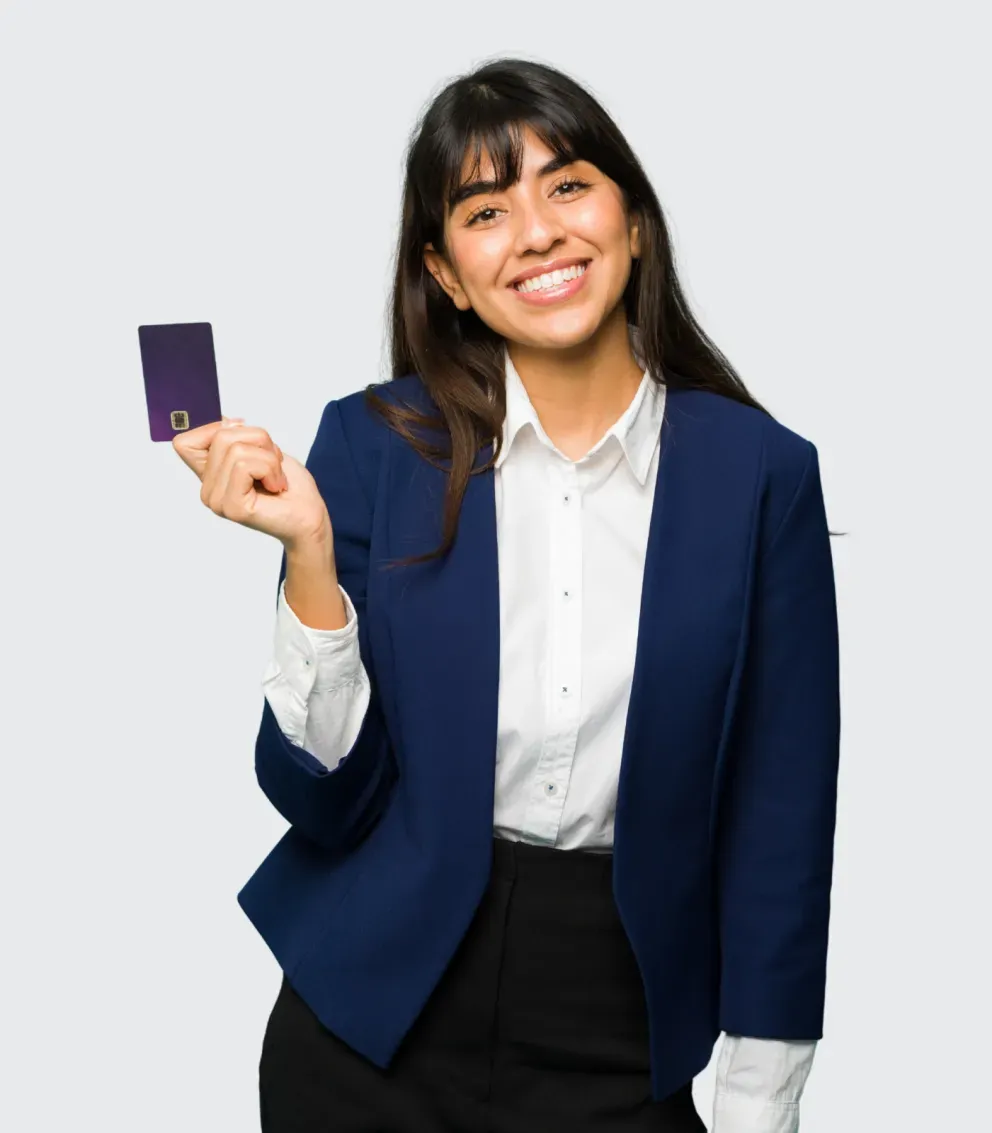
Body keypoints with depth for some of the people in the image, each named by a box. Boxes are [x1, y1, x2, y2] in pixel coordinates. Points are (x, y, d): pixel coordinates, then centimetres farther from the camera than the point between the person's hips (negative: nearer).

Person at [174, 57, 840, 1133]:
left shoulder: (760, 472, -8)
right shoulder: (374, 443, -8)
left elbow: (780, 821, -3)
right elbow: (322, 799, -7)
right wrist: (310, 550, -20)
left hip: (621, 1041, 0)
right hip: (375, 1028, 1)